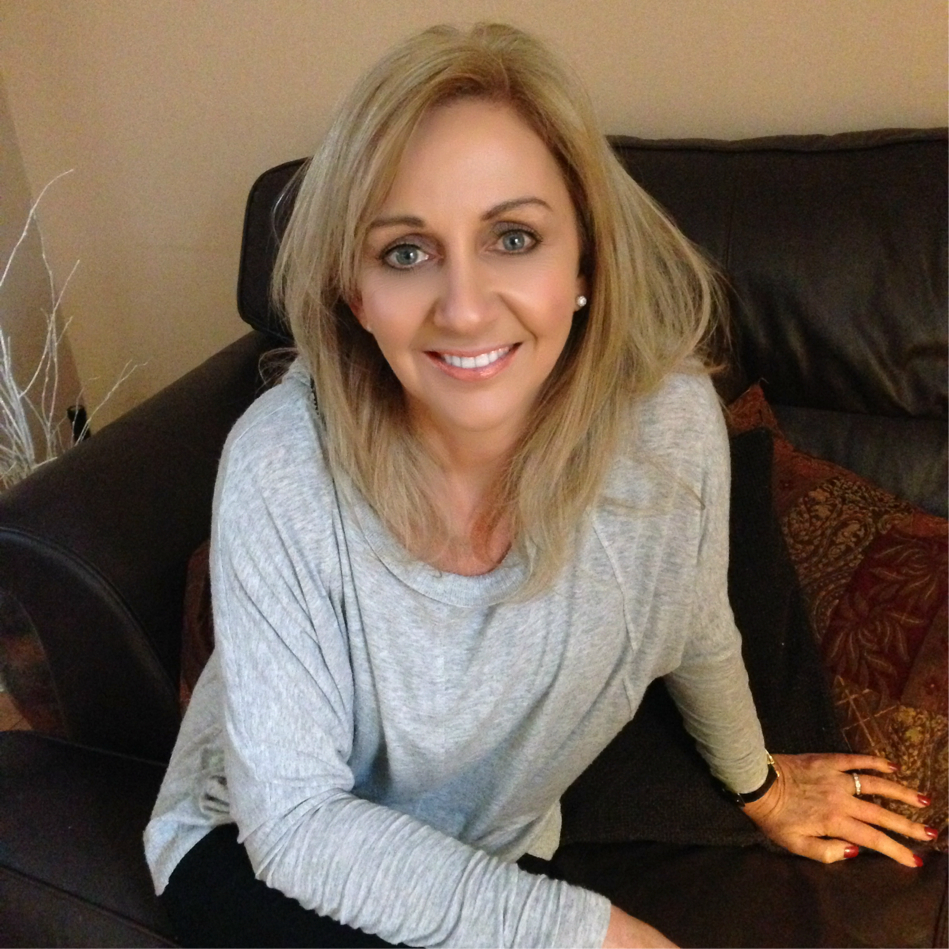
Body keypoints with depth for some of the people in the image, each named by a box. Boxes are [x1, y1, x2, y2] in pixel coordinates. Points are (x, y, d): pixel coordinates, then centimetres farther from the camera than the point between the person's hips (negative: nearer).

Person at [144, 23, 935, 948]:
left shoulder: (669, 424, -23)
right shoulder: (281, 466, -30)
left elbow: (697, 636, -2)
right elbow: (295, 817, -23)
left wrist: (754, 779, 17)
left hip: (494, 853, 3)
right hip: (259, 845, -2)